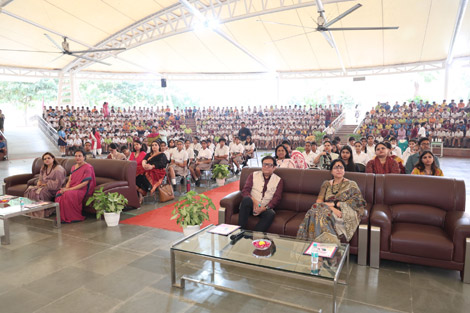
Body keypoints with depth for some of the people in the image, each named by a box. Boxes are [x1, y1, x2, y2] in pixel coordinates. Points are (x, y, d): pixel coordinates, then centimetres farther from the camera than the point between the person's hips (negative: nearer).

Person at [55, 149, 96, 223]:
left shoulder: (88, 167, -9)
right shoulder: (73, 167, 16)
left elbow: (84, 183, -16)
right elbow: (69, 180, 12)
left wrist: (69, 189, -21)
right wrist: (66, 188, -11)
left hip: (83, 190, -7)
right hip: (72, 188, 7)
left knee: (68, 194, -32)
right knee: (59, 193, -21)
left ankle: (74, 217, -17)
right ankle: (61, 216, -13)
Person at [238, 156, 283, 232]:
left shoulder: (278, 180, 12)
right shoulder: (253, 175, 14)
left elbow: (277, 198, 2)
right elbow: (245, 191, 3)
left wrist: (265, 208, -16)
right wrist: (254, 201, -17)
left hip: (265, 208, 0)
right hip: (251, 206, 0)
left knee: (271, 213, -34)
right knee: (246, 199, -34)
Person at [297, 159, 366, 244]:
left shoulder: (351, 184, 15)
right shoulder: (326, 184, 20)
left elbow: (358, 201, 0)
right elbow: (319, 201, 6)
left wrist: (334, 204, -8)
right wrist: (332, 208, -16)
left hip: (343, 212, -3)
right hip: (328, 211, 3)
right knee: (317, 211, -35)